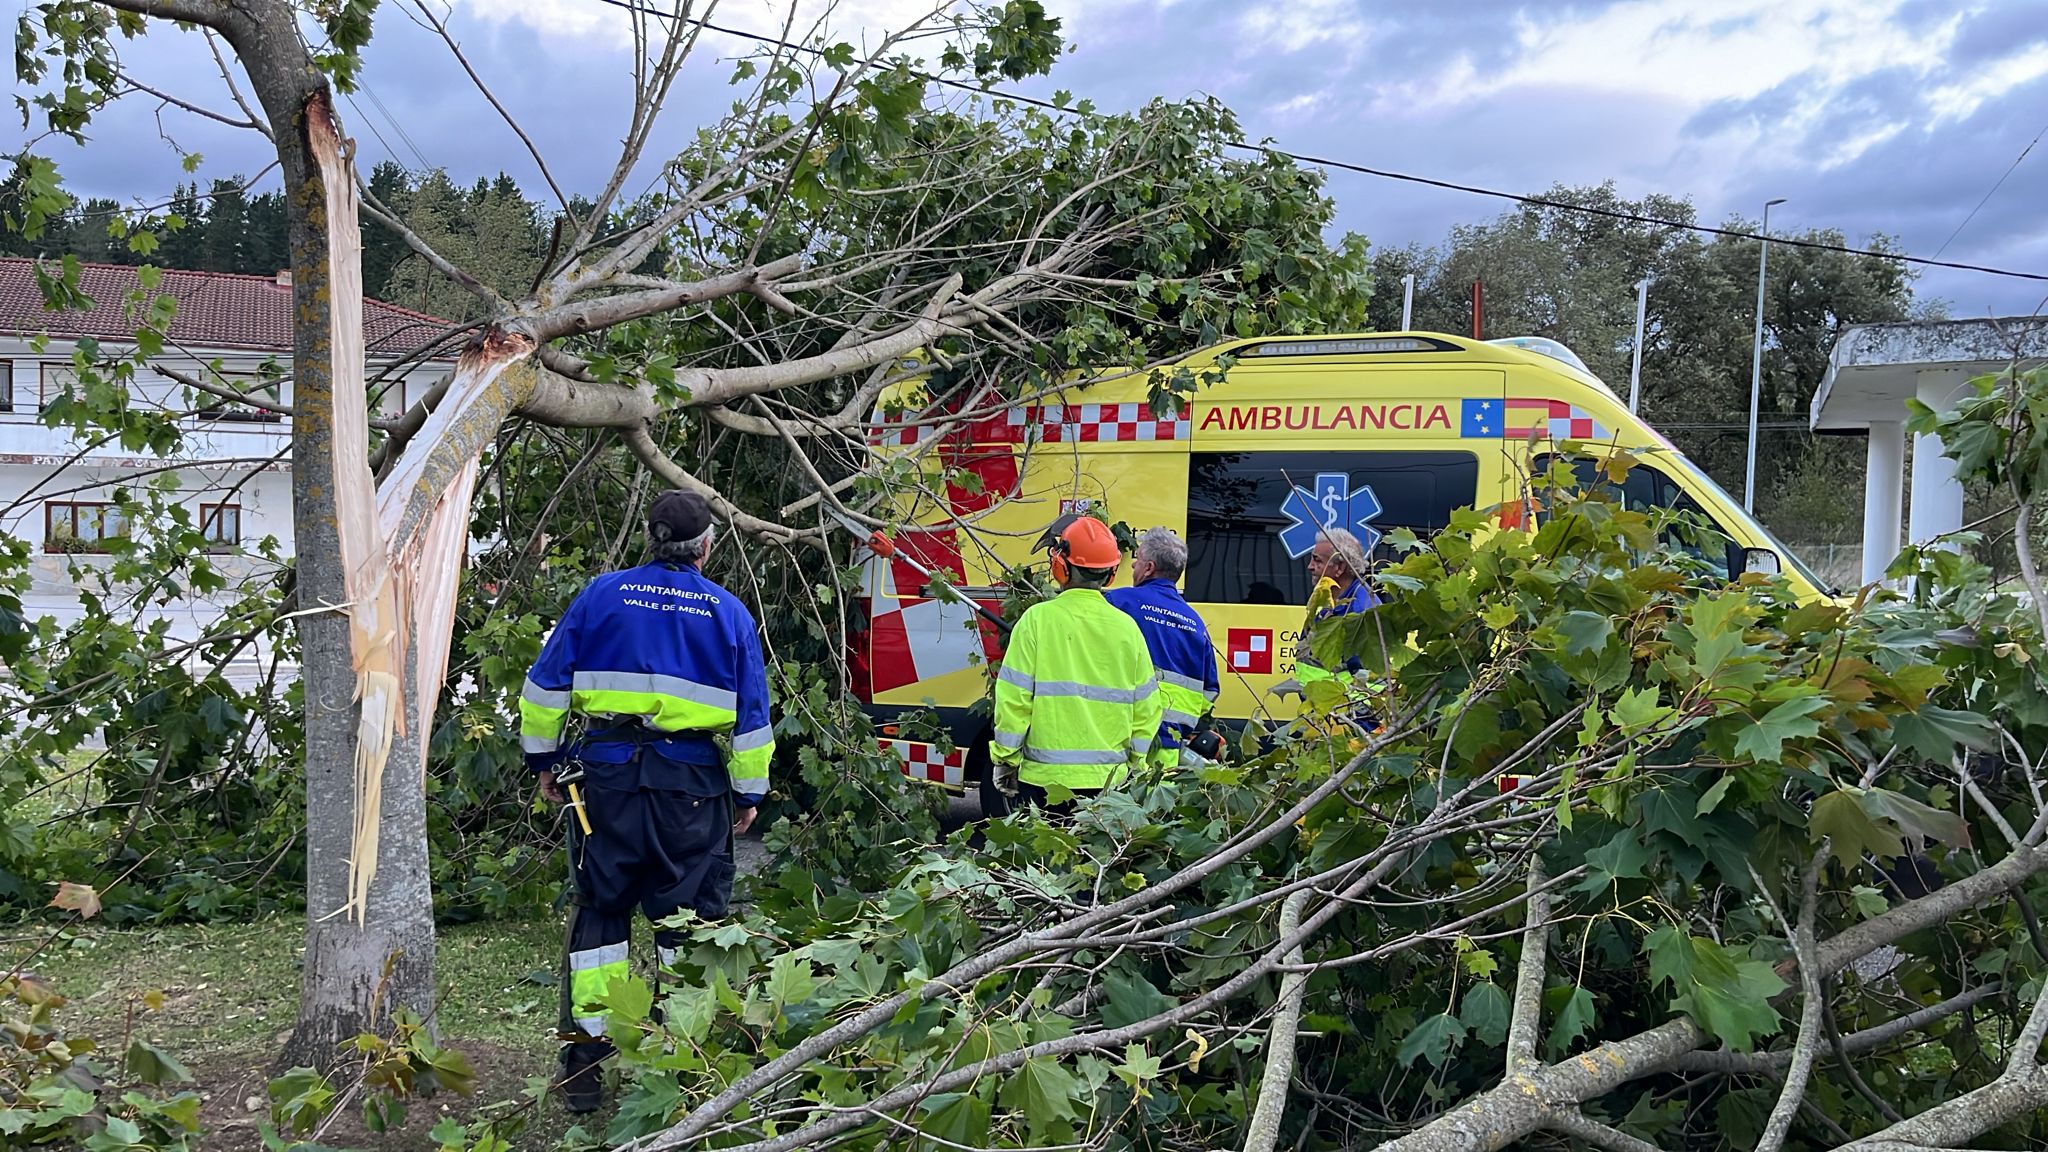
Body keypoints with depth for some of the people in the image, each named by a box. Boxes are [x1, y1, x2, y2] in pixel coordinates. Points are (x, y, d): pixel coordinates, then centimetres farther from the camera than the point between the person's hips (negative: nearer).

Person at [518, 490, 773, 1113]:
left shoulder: (601, 595, 4)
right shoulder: (729, 613, 3)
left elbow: (547, 683, 5)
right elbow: (751, 715, 5)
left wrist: (544, 758, 15)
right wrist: (748, 793, 12)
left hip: (608, 774, 1)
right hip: (692, 784, -1)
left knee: (600, 909, 10)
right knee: (687, 918, 8)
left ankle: (584, 1056, 11)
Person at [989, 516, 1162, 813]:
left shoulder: (1038, 619, -7)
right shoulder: (1127, 627, 2)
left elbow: (1014, 698, -8)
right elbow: (1146, 708, 6)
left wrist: (1005, 759, 2)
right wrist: (1131, 762, 18)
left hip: (1046, 777, -3)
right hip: (1109, 778, 3)